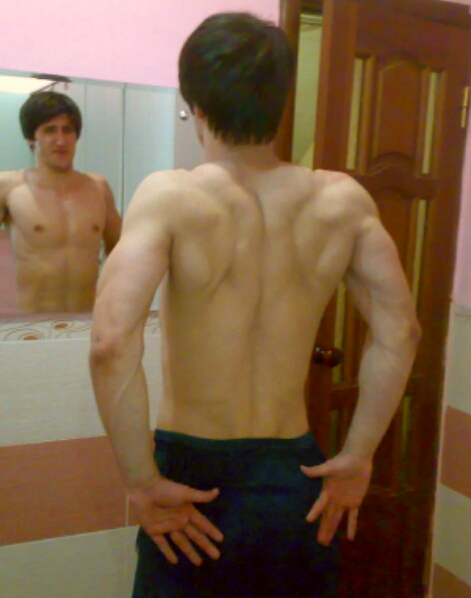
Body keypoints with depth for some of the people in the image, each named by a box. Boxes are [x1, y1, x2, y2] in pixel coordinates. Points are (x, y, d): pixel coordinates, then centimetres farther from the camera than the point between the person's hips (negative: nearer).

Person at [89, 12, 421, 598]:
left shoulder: (170, 196, -16)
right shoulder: (342, 201, -4)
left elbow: (111, 343, -28)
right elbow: (400, 332, -3)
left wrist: (144, 483, -18)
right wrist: (357, 456, 2)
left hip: (193, 481, -3)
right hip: (298, 481, 4)